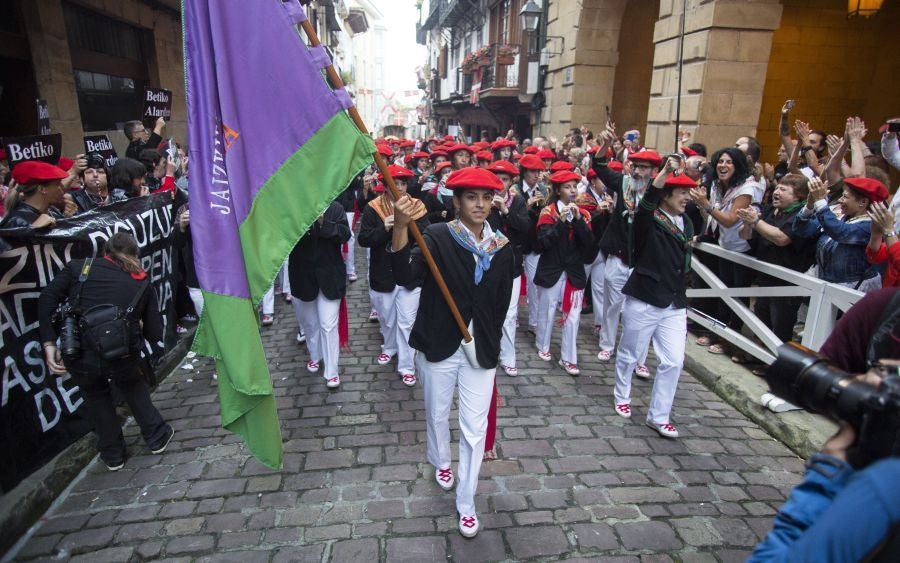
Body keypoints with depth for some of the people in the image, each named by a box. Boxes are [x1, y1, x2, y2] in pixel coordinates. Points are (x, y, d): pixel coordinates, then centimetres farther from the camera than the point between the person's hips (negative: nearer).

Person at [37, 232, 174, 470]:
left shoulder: (79, 267, 11)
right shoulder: (142, 283, 11)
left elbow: (48, 298, -1)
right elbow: (154, 330, 6)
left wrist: (49, 343, -1)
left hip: (79, 356, 1)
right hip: (122, 356, 0)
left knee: (96, 395, 29)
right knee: (133, 386, 32)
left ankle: (113, 455, 38)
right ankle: (157, 437, 38)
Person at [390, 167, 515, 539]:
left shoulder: (502, 248, -3)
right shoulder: (437, 236, -13)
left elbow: (501, 303, 6)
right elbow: (405, 275, -30)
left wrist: (490, 344, 8)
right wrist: (401, 227, -44)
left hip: (480, 351, 2)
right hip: (439, 347, -1)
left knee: (474, 428, 7)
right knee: (437, 414, 20)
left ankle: (466, 504, 25)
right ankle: (441, 463, 52)